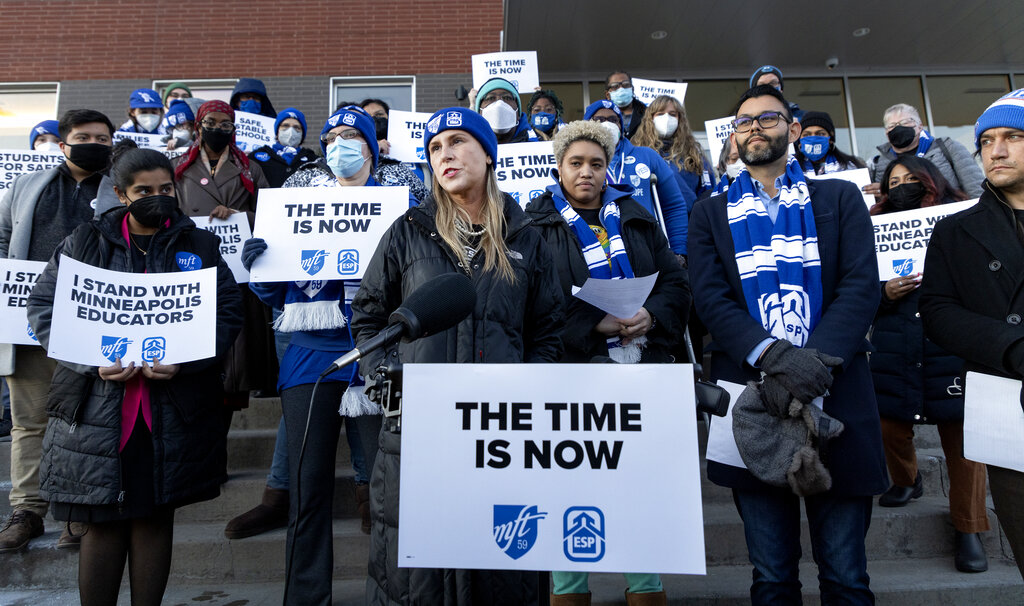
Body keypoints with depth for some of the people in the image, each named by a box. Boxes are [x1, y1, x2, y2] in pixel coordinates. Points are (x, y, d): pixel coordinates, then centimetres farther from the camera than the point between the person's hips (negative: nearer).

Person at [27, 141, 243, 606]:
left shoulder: (200, 245, 6)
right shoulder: (86, 242, 8)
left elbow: (228, 311, 2)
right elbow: (43, 305, 5)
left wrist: (184, 360, -13)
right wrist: (91, 360, -10)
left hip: (174, 407, 0)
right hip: (96, 406, 0)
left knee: (155, 515, 10)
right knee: (103, 521, 7)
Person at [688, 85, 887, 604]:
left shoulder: (840, 199, 12)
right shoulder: (711, 214, 12)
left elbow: (861, 288, -1)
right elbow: (710, 298, -2)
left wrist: (815, 362, -17)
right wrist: (775, 358, -18)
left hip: (836, 397, 0)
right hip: (752, 401, 0)